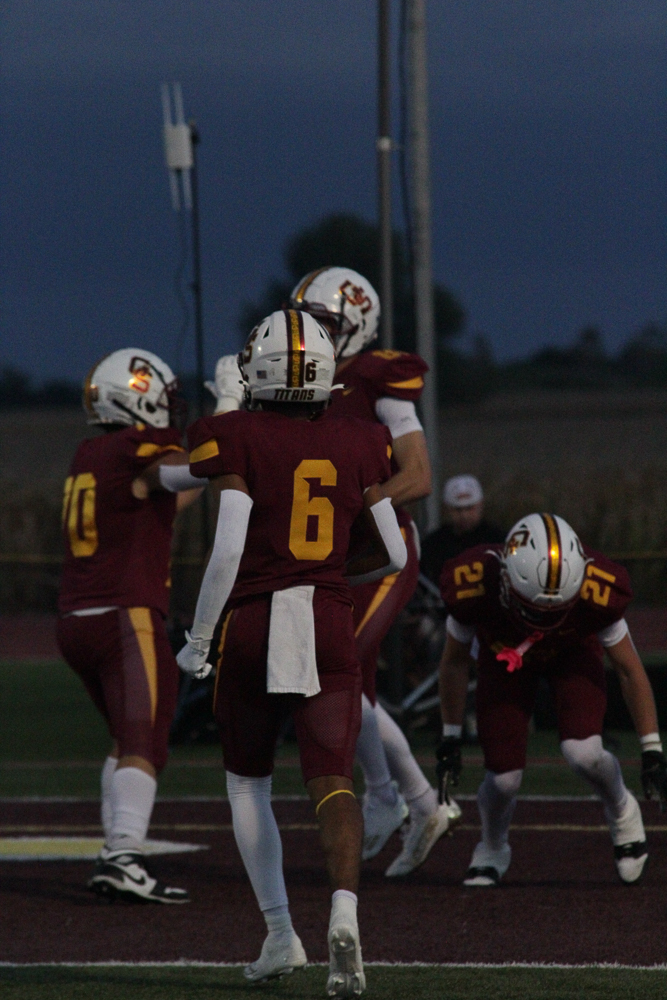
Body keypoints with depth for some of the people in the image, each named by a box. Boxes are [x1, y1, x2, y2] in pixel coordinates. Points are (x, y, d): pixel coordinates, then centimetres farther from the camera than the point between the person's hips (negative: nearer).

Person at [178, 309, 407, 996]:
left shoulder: (238, 441, -5)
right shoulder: (357, 447, 7)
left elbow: (228, 550, -12)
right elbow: (395, 556, 12)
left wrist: (197, 641, -3)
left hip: (252, 624, -2)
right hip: (329, 628, 2)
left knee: (247, 782, 17)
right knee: (331, 781, -6)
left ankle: (280, 932, 13)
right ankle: (344, 910, -31)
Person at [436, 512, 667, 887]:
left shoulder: (597, 593, -39)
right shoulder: (472, 587, -38)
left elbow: (629, 669, -20)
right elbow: (456, 661, -14)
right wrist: (451, 737, -5)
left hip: (573, 651, -1)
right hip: (504, 655, 1)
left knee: (582, 751, -23)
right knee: (504, 776, -10)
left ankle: (621, 811, 12)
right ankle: (492, 850, 24)